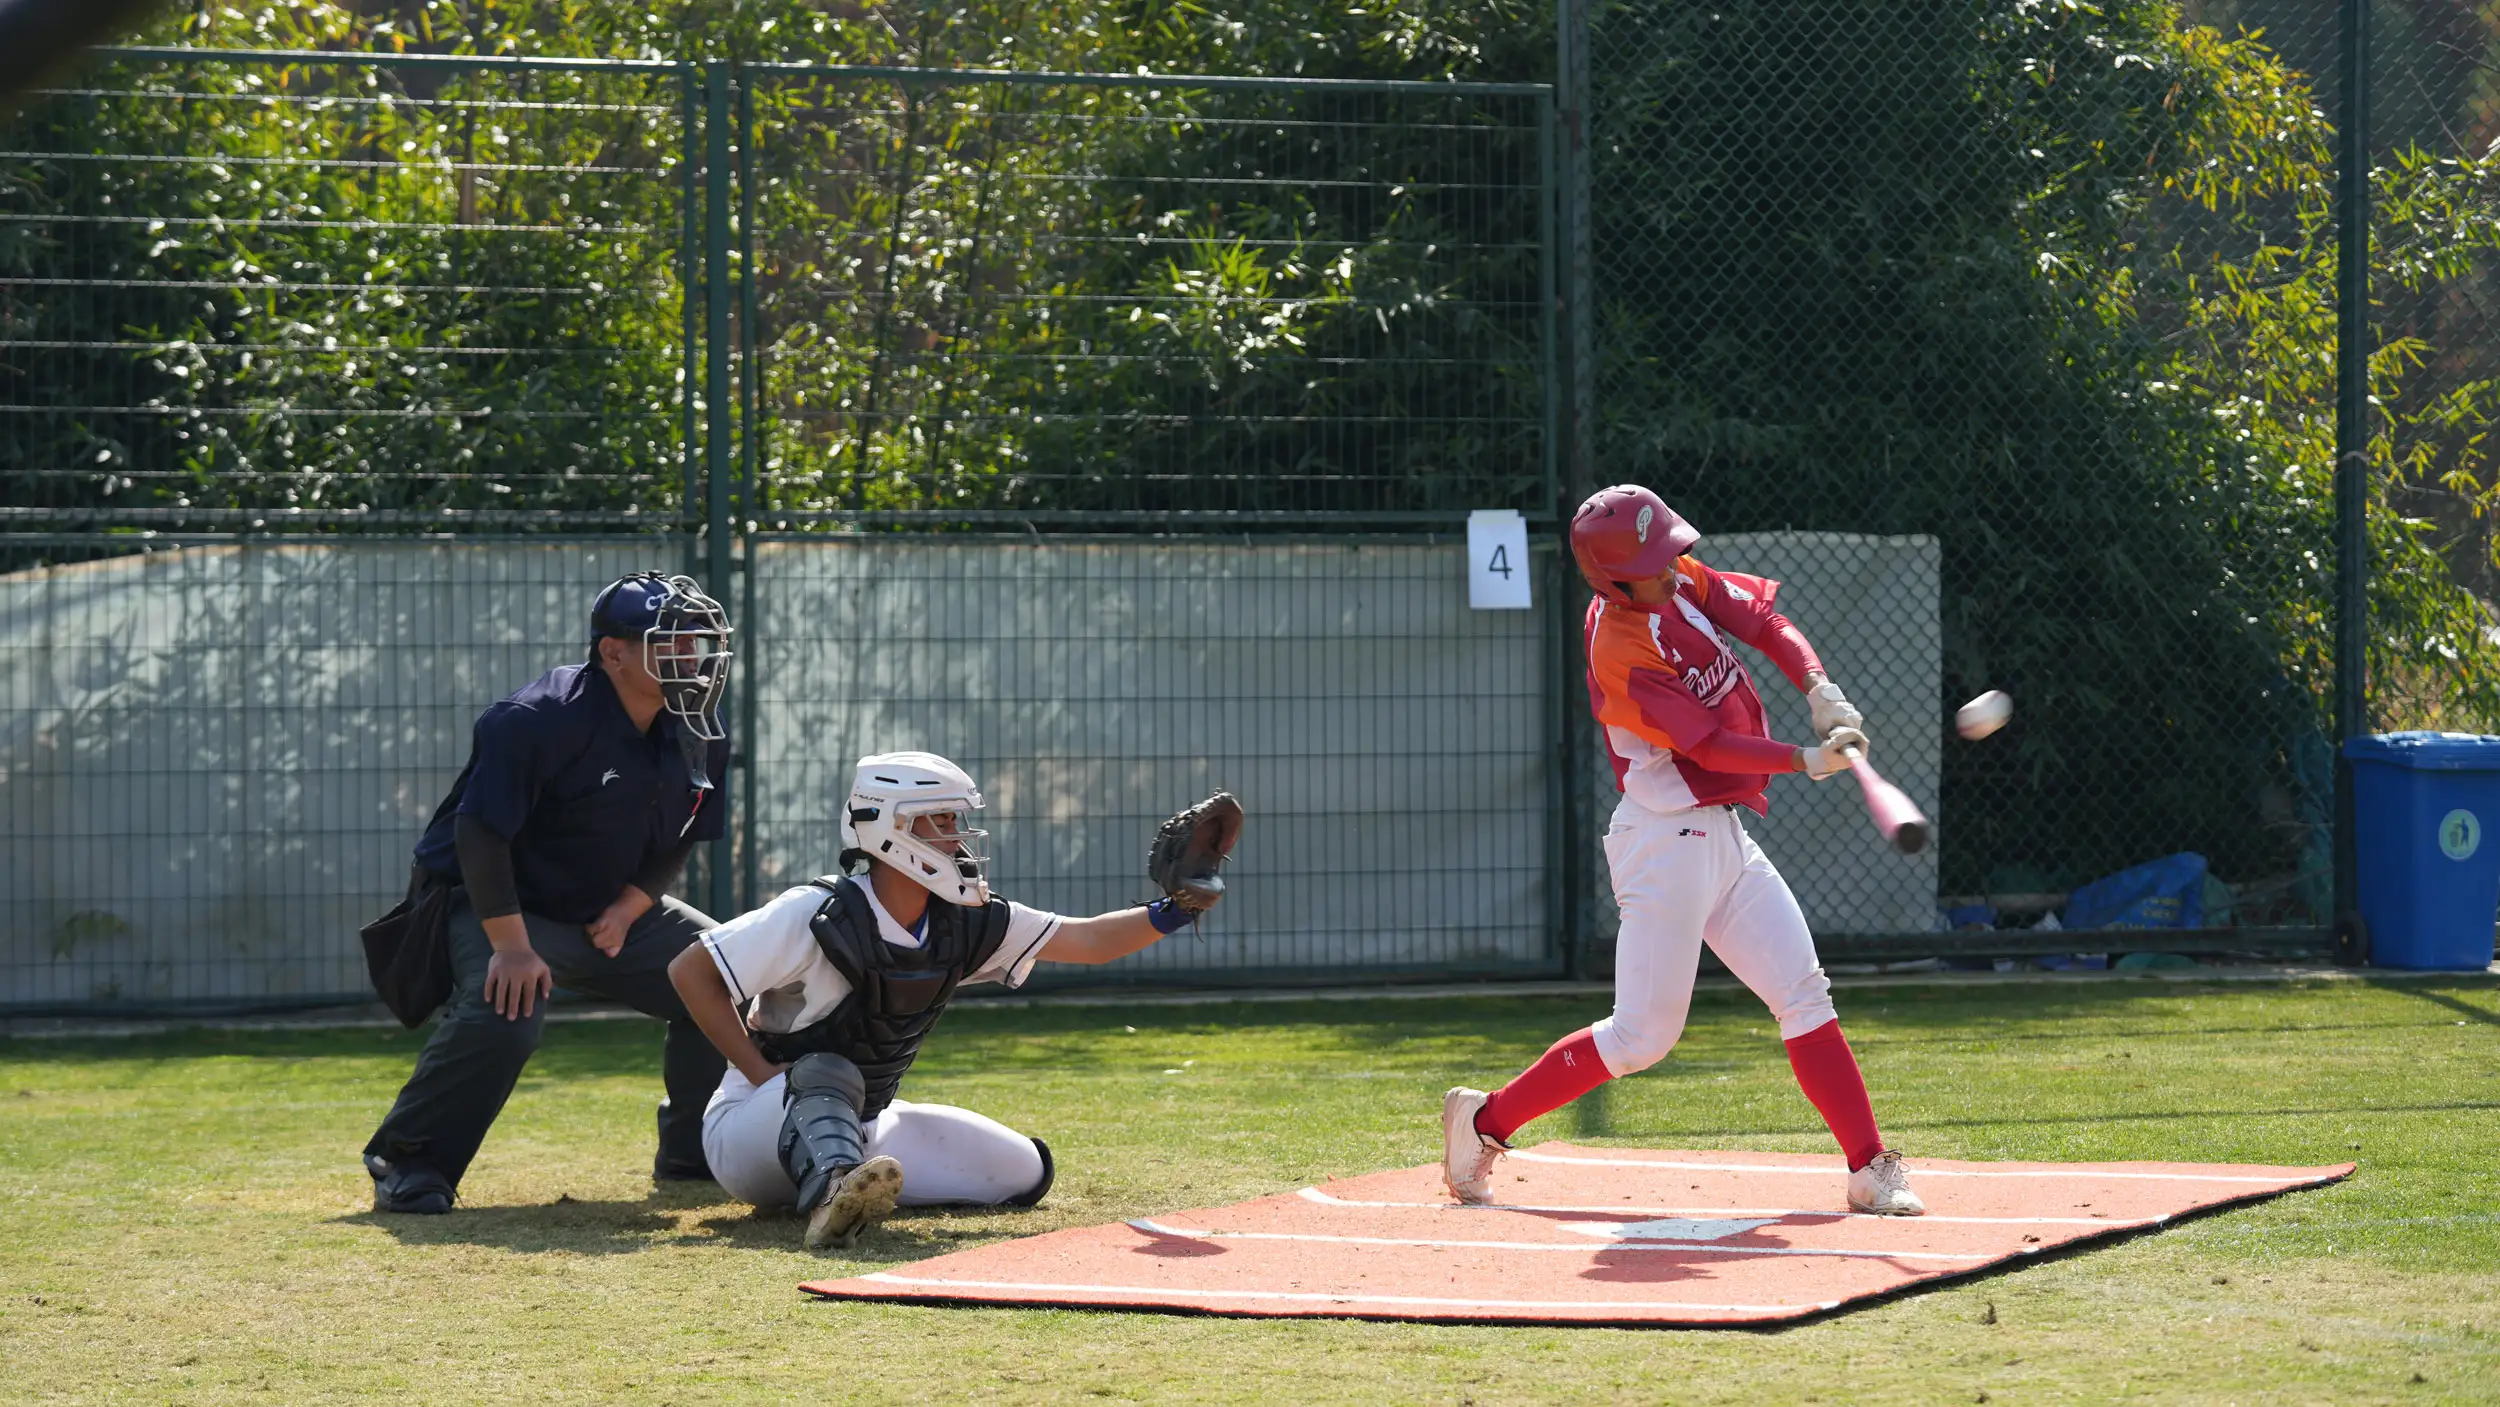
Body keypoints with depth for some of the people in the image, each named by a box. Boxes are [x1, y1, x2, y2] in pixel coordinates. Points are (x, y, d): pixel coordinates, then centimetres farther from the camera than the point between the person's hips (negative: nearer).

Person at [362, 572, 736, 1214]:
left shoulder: (699, 736, -3)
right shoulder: (541, 720, -27)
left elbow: (678, 842, 9)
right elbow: (479, 832, -27)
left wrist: (628, 909, -7)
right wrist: (511, 944, -30)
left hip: (615, 912, 8)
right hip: (501, 905, -8)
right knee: (507, 1008, -34)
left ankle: (692, 1154, 20)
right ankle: (406, 1162, -19)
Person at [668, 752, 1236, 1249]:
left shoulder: (965, 926, -3)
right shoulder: (819, 914, -21)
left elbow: (1086, 942, -2)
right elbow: (690, 971, -17)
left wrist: (1171, 912, -19)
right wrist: (767, 1077, -19)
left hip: (860, 1129, 7)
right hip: (750, 1126, -7)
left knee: (1023, 1171, -2)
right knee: (828, 1074, -41)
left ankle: (848, 1187, 3)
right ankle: (834, 1191, -68)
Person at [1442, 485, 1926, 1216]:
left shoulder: (1683, 581, 3)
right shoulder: (1621, 653, -21)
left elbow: (1767, 623, 4)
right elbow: (1709, 745, -21)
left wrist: (1819, 689, -12)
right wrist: (1807, 761, -24)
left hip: (1724, 838, 8)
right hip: (1666, 845, -8)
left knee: (1804, 995, 1)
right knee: (1642, 1037, -5)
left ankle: (1871, 1170, 0)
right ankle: (1486, 1119, 9)